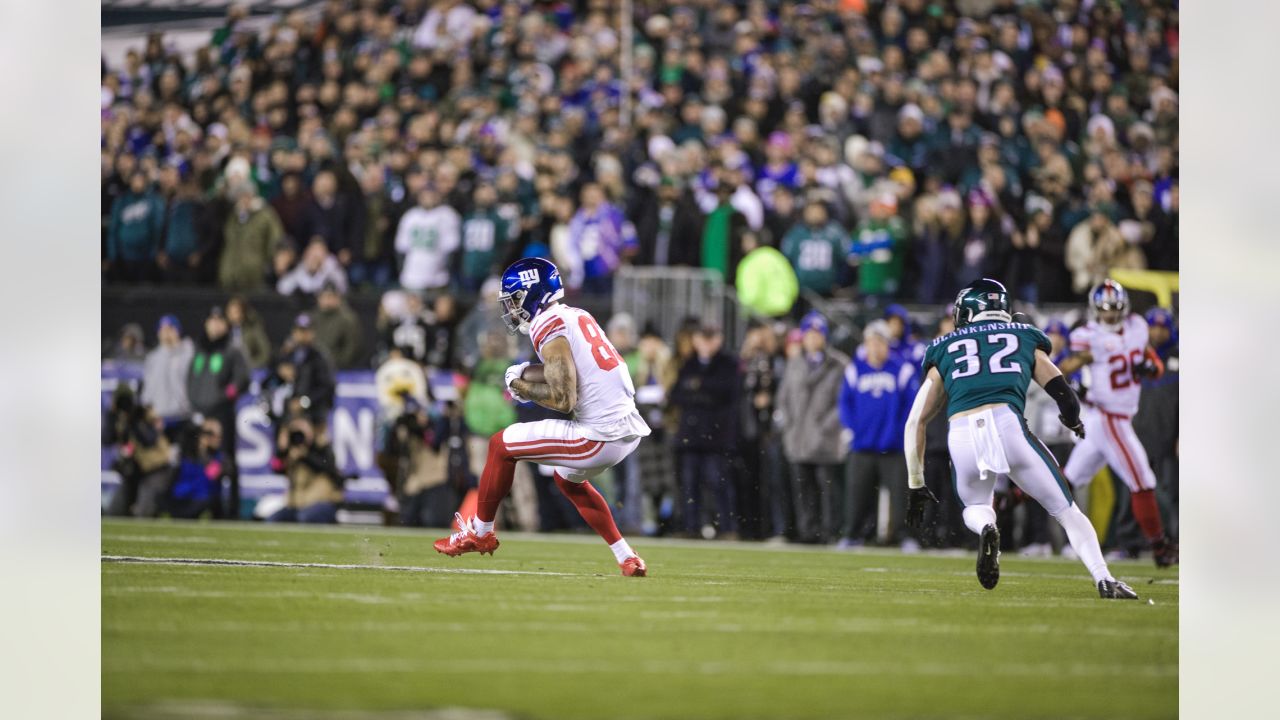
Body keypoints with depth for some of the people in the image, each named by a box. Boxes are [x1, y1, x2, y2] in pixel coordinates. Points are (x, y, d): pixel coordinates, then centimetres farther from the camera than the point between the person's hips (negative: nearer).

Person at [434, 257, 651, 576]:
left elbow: (563, 400, -17)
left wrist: (521, 386, -2)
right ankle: (628, 560, 30)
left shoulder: (549, 327, -13)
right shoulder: (577, 317, 15)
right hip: (630, 428, 9)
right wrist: (527, 376, 14)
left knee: (501, 445, 2)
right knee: (568, 478, 34)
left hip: (601, 436, -9)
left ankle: (480, 533, 17)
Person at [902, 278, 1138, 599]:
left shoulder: (945, 349, 27)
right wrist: (1074, 421, 39)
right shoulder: (1025, 338, 26)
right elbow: (1065, 398, 17)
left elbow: (915, 422, 23)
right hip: (1007, 424, -1)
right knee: (1065, 511, 14)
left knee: (976, 508, 28)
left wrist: (915, 485, 28)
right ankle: (1104, 580, -2)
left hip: (961, 436, 1)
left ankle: (985, 528, -6)